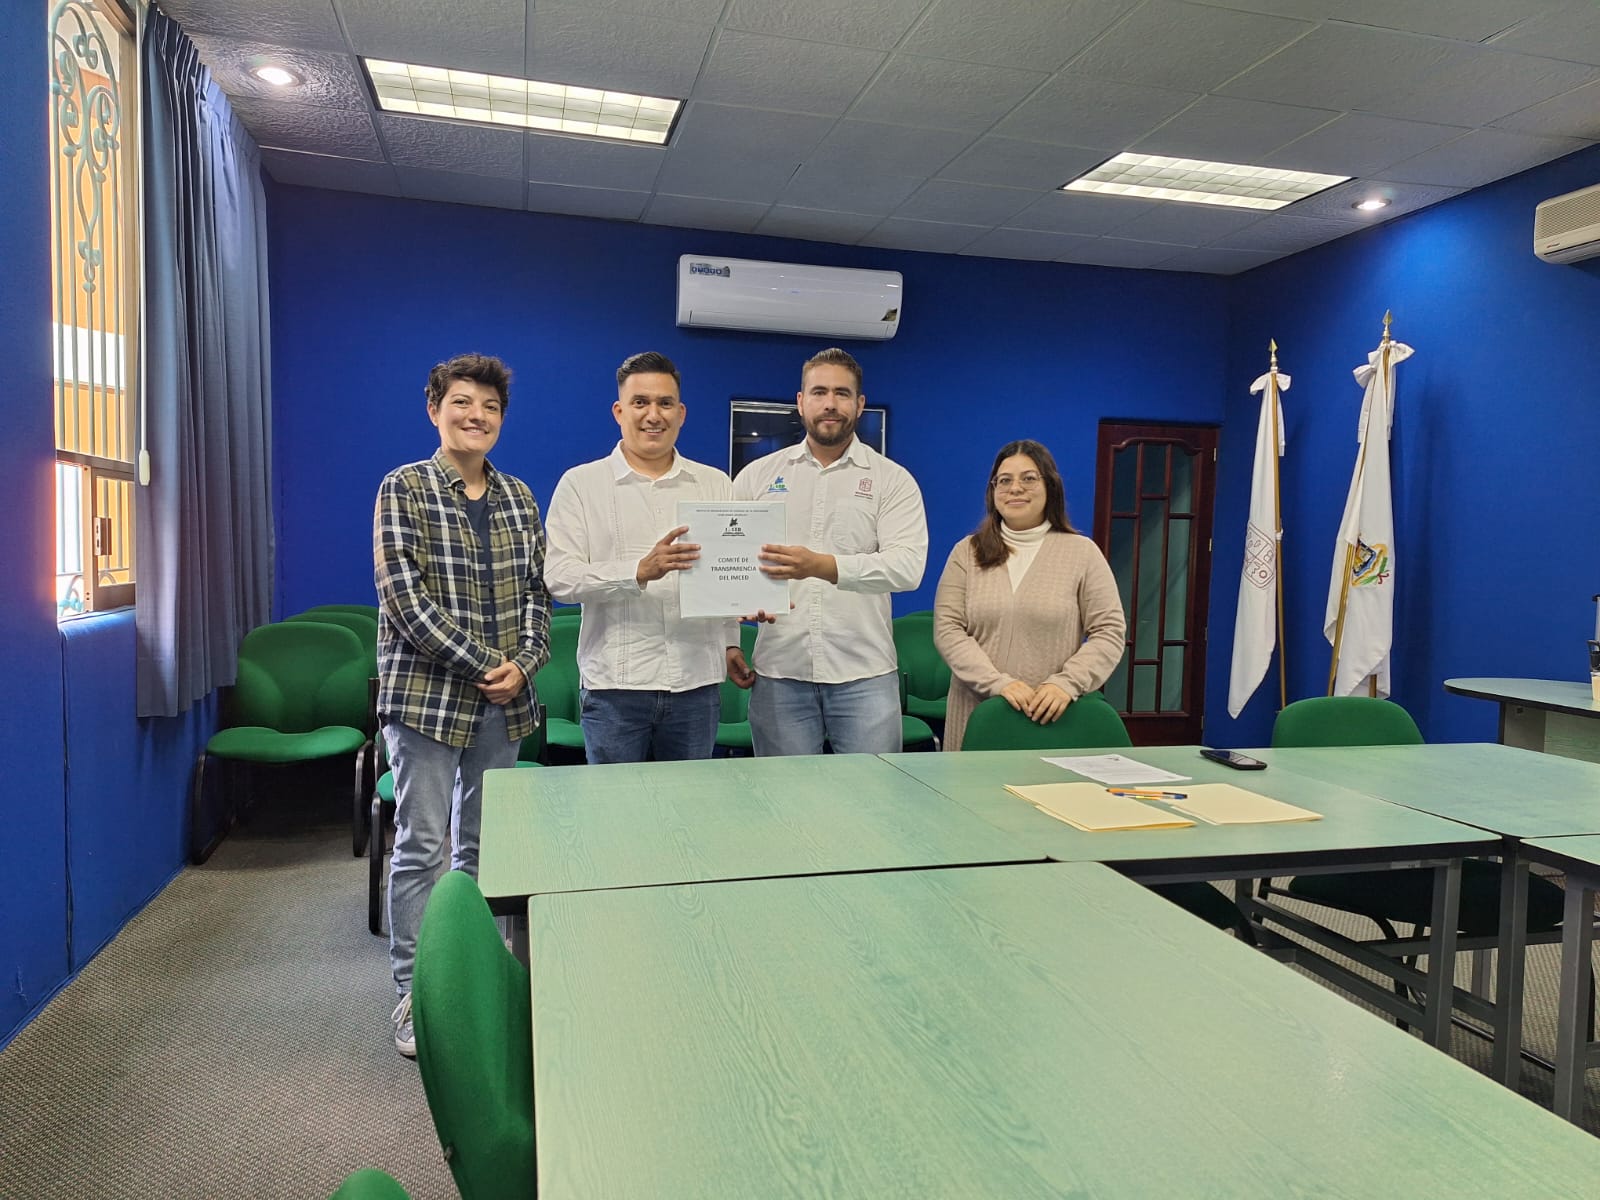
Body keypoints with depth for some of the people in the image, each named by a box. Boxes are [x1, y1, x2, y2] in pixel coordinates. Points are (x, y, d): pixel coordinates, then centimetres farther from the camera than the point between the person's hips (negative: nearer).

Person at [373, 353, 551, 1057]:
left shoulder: (518, 496, 10)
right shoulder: (404, 489, -5)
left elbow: (537, 588, 10)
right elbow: (406, 595, -13)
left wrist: (524, 662, -7)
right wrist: (482, 666, -16)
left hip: (503, 702, 5)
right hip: (426, 694, -4)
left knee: (480, 845, 13)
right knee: (420, 846, 2)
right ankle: (413, 993, 14)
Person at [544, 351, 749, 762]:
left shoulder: (716, 484, 12)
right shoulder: (580, 483, 2)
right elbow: (559, 577, -8)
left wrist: (733, 643, 3)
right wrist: (640, 571, -21)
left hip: (698, 682, 3)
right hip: (615, 684, -2)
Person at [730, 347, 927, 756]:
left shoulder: (893, 480, 2)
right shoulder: (757, 475, 9)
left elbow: (908, 565, -13)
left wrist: (821, 565, -27)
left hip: (864, 674, -1)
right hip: (778, 672, 2)